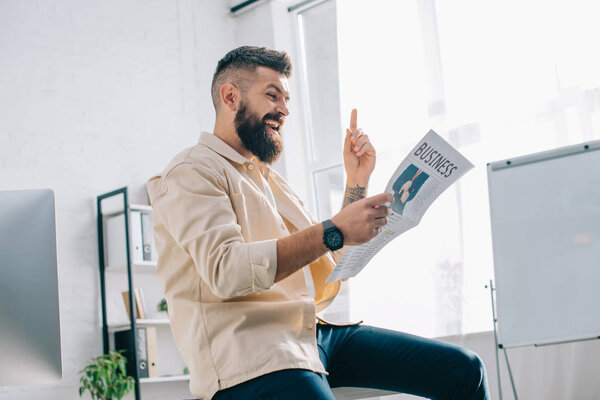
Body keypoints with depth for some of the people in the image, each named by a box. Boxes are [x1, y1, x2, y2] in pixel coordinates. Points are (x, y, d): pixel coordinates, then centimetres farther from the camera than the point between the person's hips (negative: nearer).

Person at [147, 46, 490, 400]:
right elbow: (225, 269, -18)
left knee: (463, 370, -5)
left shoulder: (272, 181, 26)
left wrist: (357, 182, 17)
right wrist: (334, 231, -20)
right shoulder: (193, 172, 0)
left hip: (315, 331, 8)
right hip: (250, 351, -8)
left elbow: (330, 277, 23)